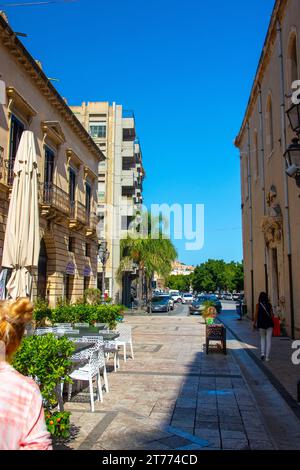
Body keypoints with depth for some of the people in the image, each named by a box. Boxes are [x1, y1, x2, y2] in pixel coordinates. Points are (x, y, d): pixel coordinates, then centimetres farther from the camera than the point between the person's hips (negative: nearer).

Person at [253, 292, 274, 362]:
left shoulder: (258, 305, -4)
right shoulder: (269, 304, 0)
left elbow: (256, 315, -6)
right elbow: (272, 314, -1)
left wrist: (254, 323, 1)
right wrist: (273, 323, 9)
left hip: (261, 323, 0)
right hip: (269, 323, 0)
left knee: (262, 338, 20)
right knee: (268, 340, 5)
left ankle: (262, 353, 5)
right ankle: (267, 357, 3)